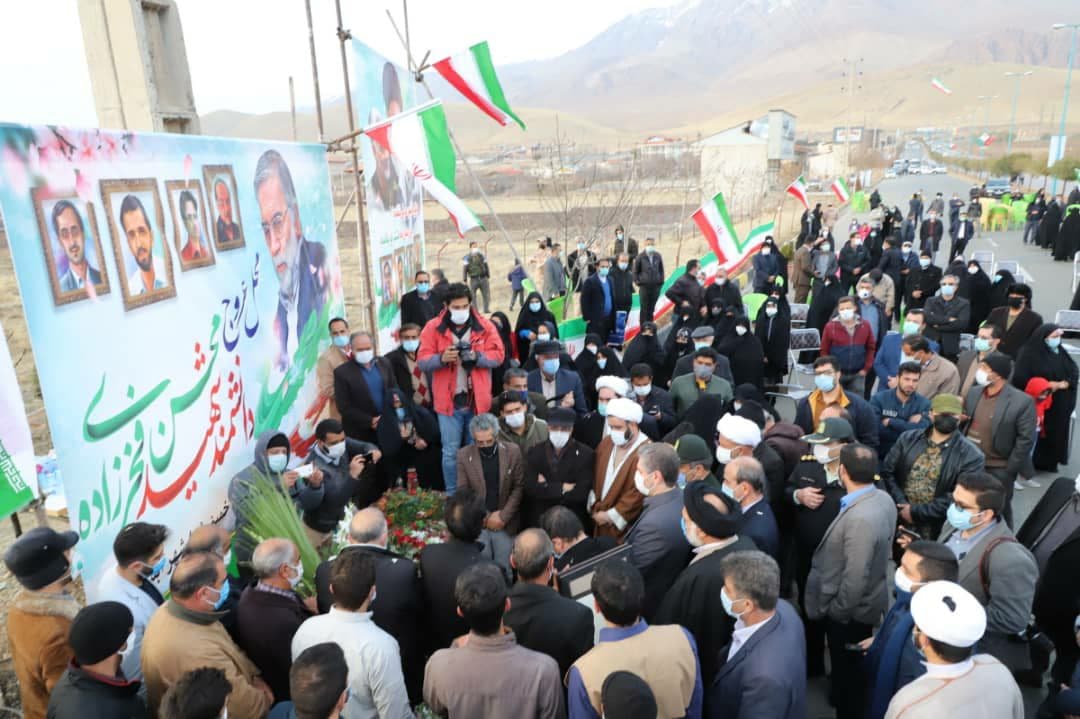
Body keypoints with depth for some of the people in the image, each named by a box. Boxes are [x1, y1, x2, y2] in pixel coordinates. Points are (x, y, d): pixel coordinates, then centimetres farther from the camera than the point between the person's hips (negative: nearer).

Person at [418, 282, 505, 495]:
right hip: (448, 401, -1)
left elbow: (498, 355, -2)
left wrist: (476, 356, -20)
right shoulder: (433, 327, -2)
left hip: (477, 400, 1)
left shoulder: (485, 326, 0)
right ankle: (452, 495, 20)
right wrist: (442, 358, -25)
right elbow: (423, 362, -5)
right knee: (450, 452, 5)